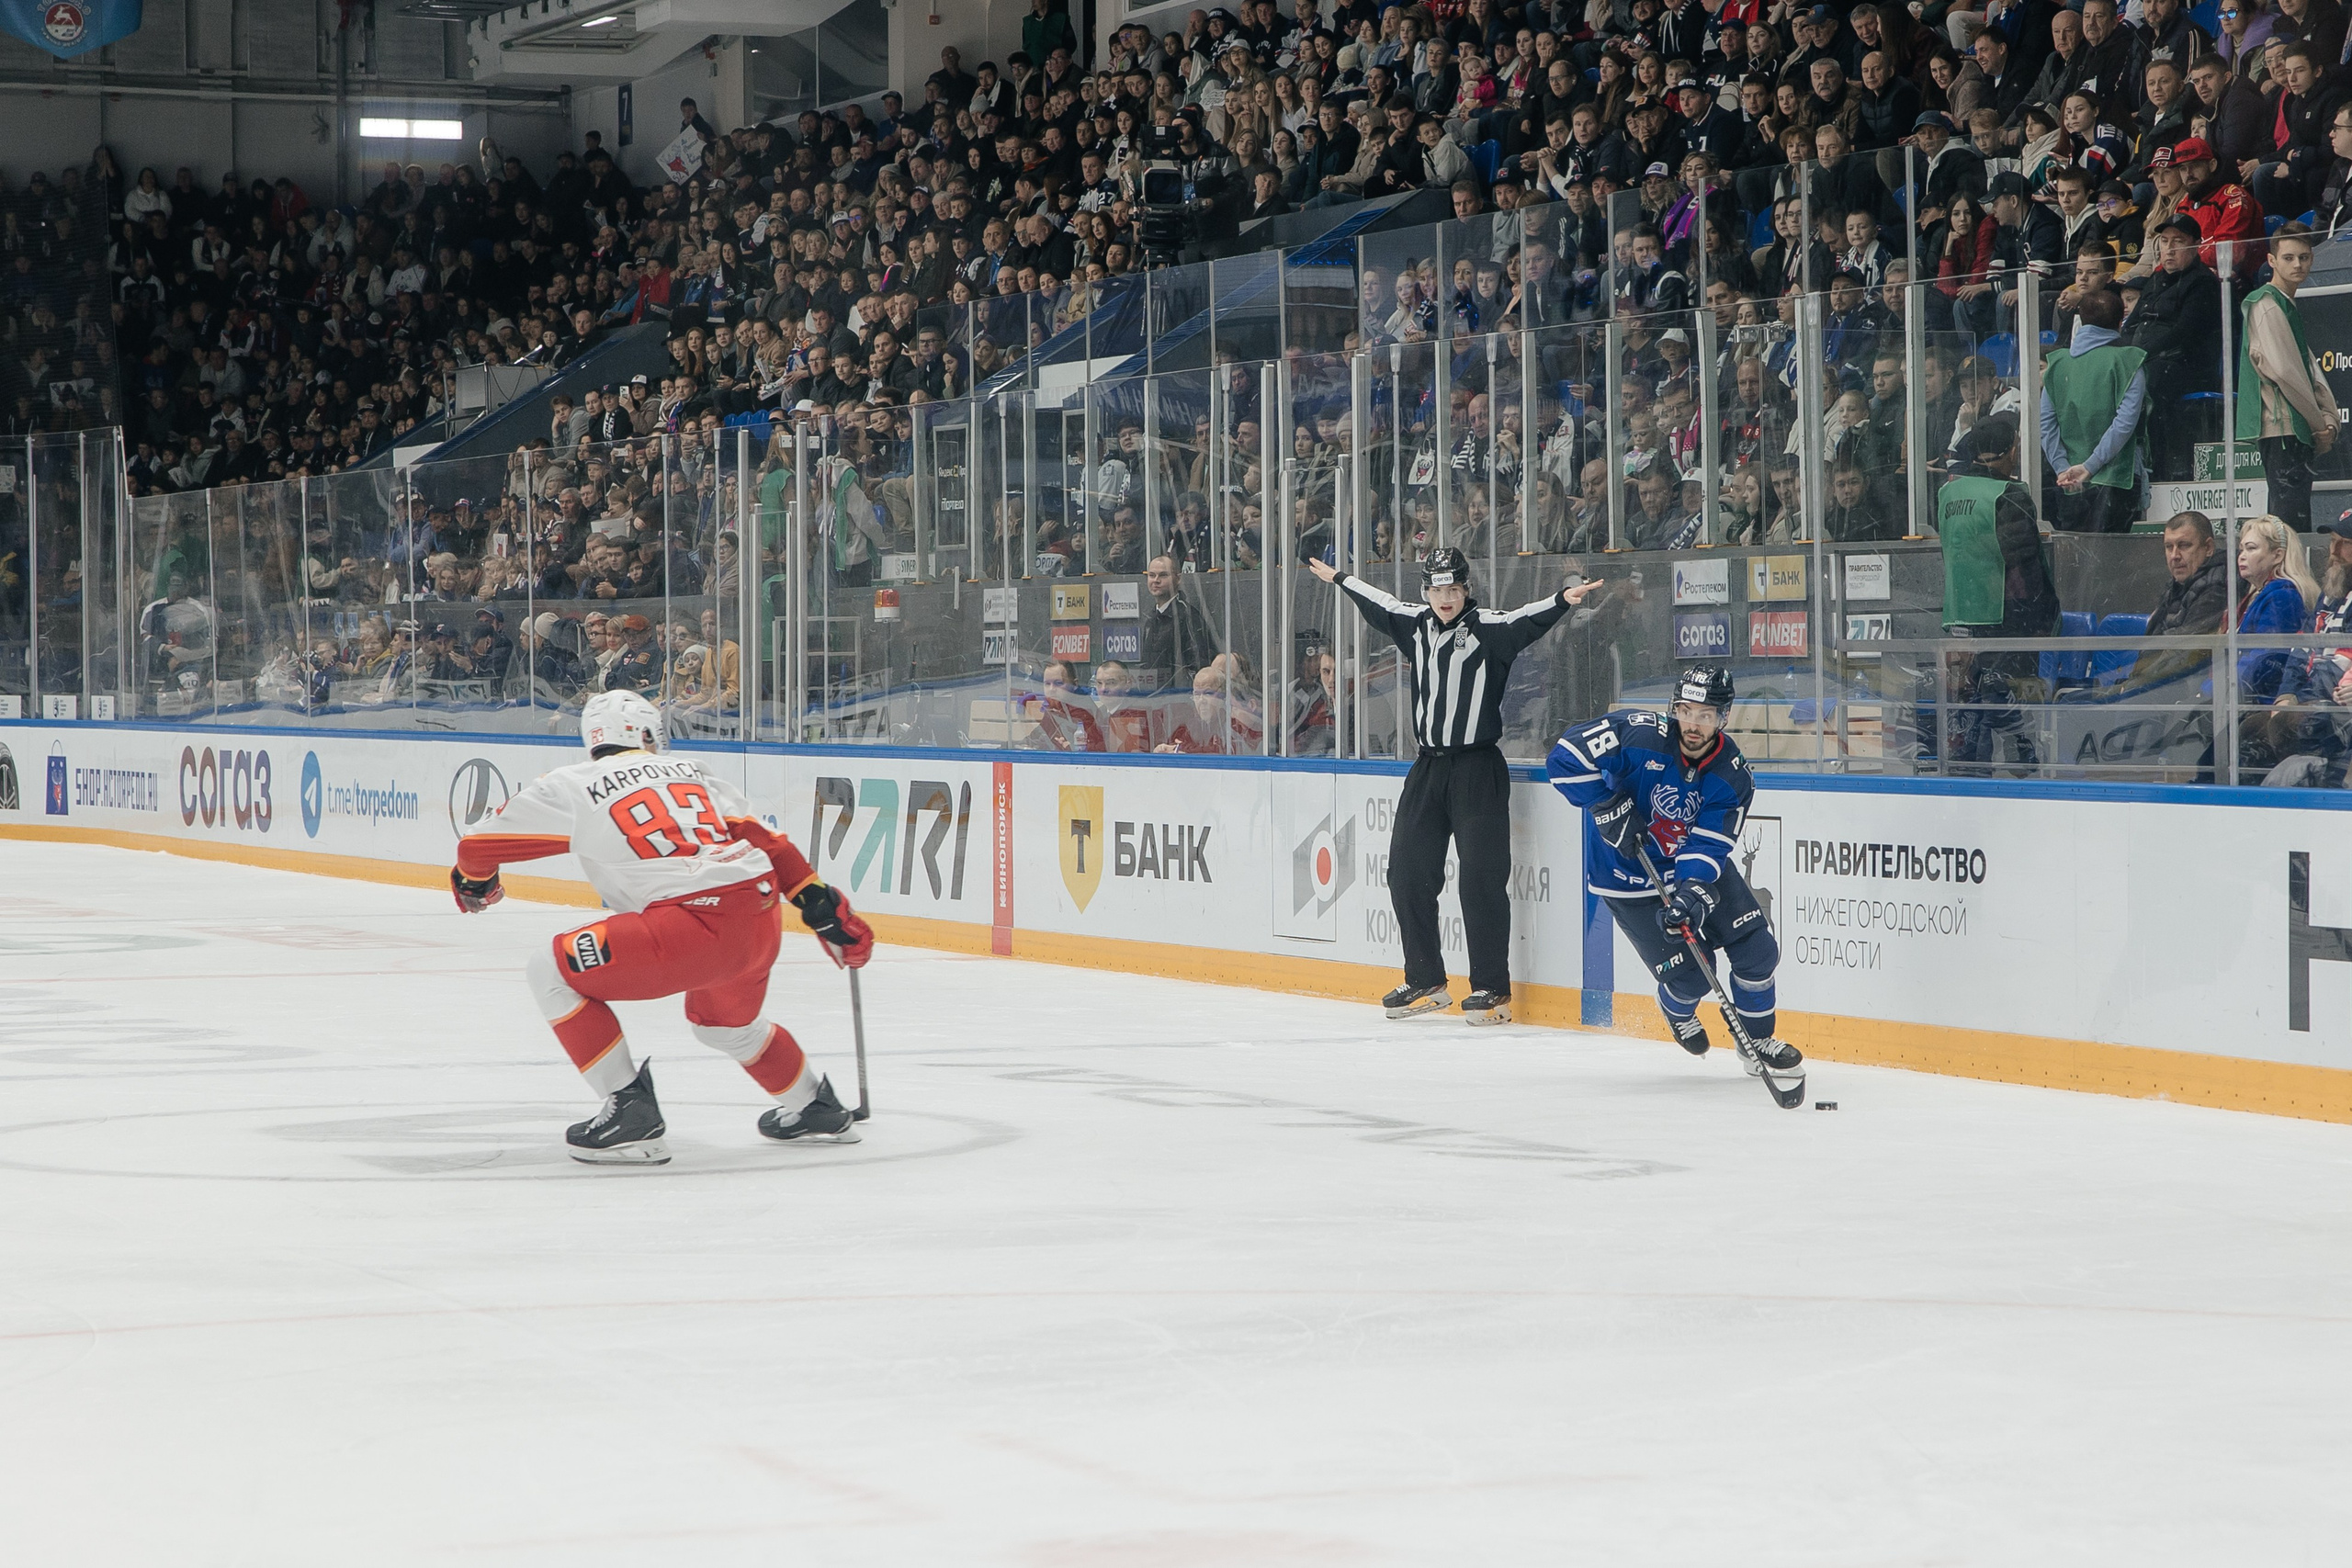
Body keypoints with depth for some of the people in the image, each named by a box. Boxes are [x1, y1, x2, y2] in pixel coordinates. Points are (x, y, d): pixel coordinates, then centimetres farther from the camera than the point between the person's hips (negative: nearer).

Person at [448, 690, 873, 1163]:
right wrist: (827, 910, 20)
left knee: (554, 972, 5)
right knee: (723, 1023, 37)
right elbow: (764, 840, 17)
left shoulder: (572, 786, 9)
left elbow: (477, 843, 15)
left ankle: (629, 1108, 0)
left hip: (694, 923, -7)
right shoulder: (693, 773, 23)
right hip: (762, 923, 7)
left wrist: (475, 886, 37)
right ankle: (817, 1110, 50)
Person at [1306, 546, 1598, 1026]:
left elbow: (1527, 620, -26)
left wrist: (1563, 600, -44)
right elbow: (1378, 604, 28)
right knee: (1408, 873, 7)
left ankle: (1492, 989, -4)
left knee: (1482, 877, -9)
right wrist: (1338, 578, 41)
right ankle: (1426, 982, 19)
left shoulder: (1488, 628, -8)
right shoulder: (1417, 624, 11)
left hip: (1479, 771, -7)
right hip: (1428, 768, 7)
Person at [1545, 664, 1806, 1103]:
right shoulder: (1638, 734, -26)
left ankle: (1757, 1042, 19)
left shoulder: (1732, 777, -15)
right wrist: (1609, 808, -28)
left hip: (1699, 866, 4)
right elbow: (1564, 760, -25)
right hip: (1628, 876, -4)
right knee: (1689, 974, -9)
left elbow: (1707, 849, -20)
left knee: (1757, 947, -5)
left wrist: (1692, 895, -37)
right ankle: (1678, 1010, 30)